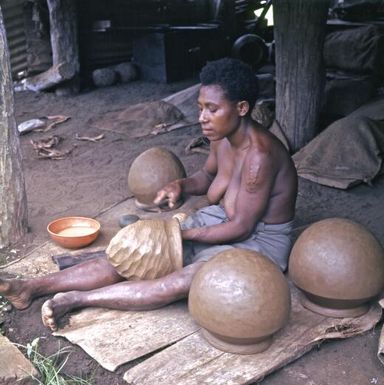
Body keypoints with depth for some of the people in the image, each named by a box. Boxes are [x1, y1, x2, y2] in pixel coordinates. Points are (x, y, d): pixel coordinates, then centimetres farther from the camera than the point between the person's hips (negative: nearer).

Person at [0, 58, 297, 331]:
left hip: (257, 240, -7)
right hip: (217, 220, 7)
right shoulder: (222, 136, -2)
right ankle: (31, 287, -14)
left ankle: (75, 299, -30)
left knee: (183, 283, -35)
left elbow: (241, 228, -25)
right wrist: (180, 186, -4)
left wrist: (184, 233, -19)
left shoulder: (258, 154, -27)